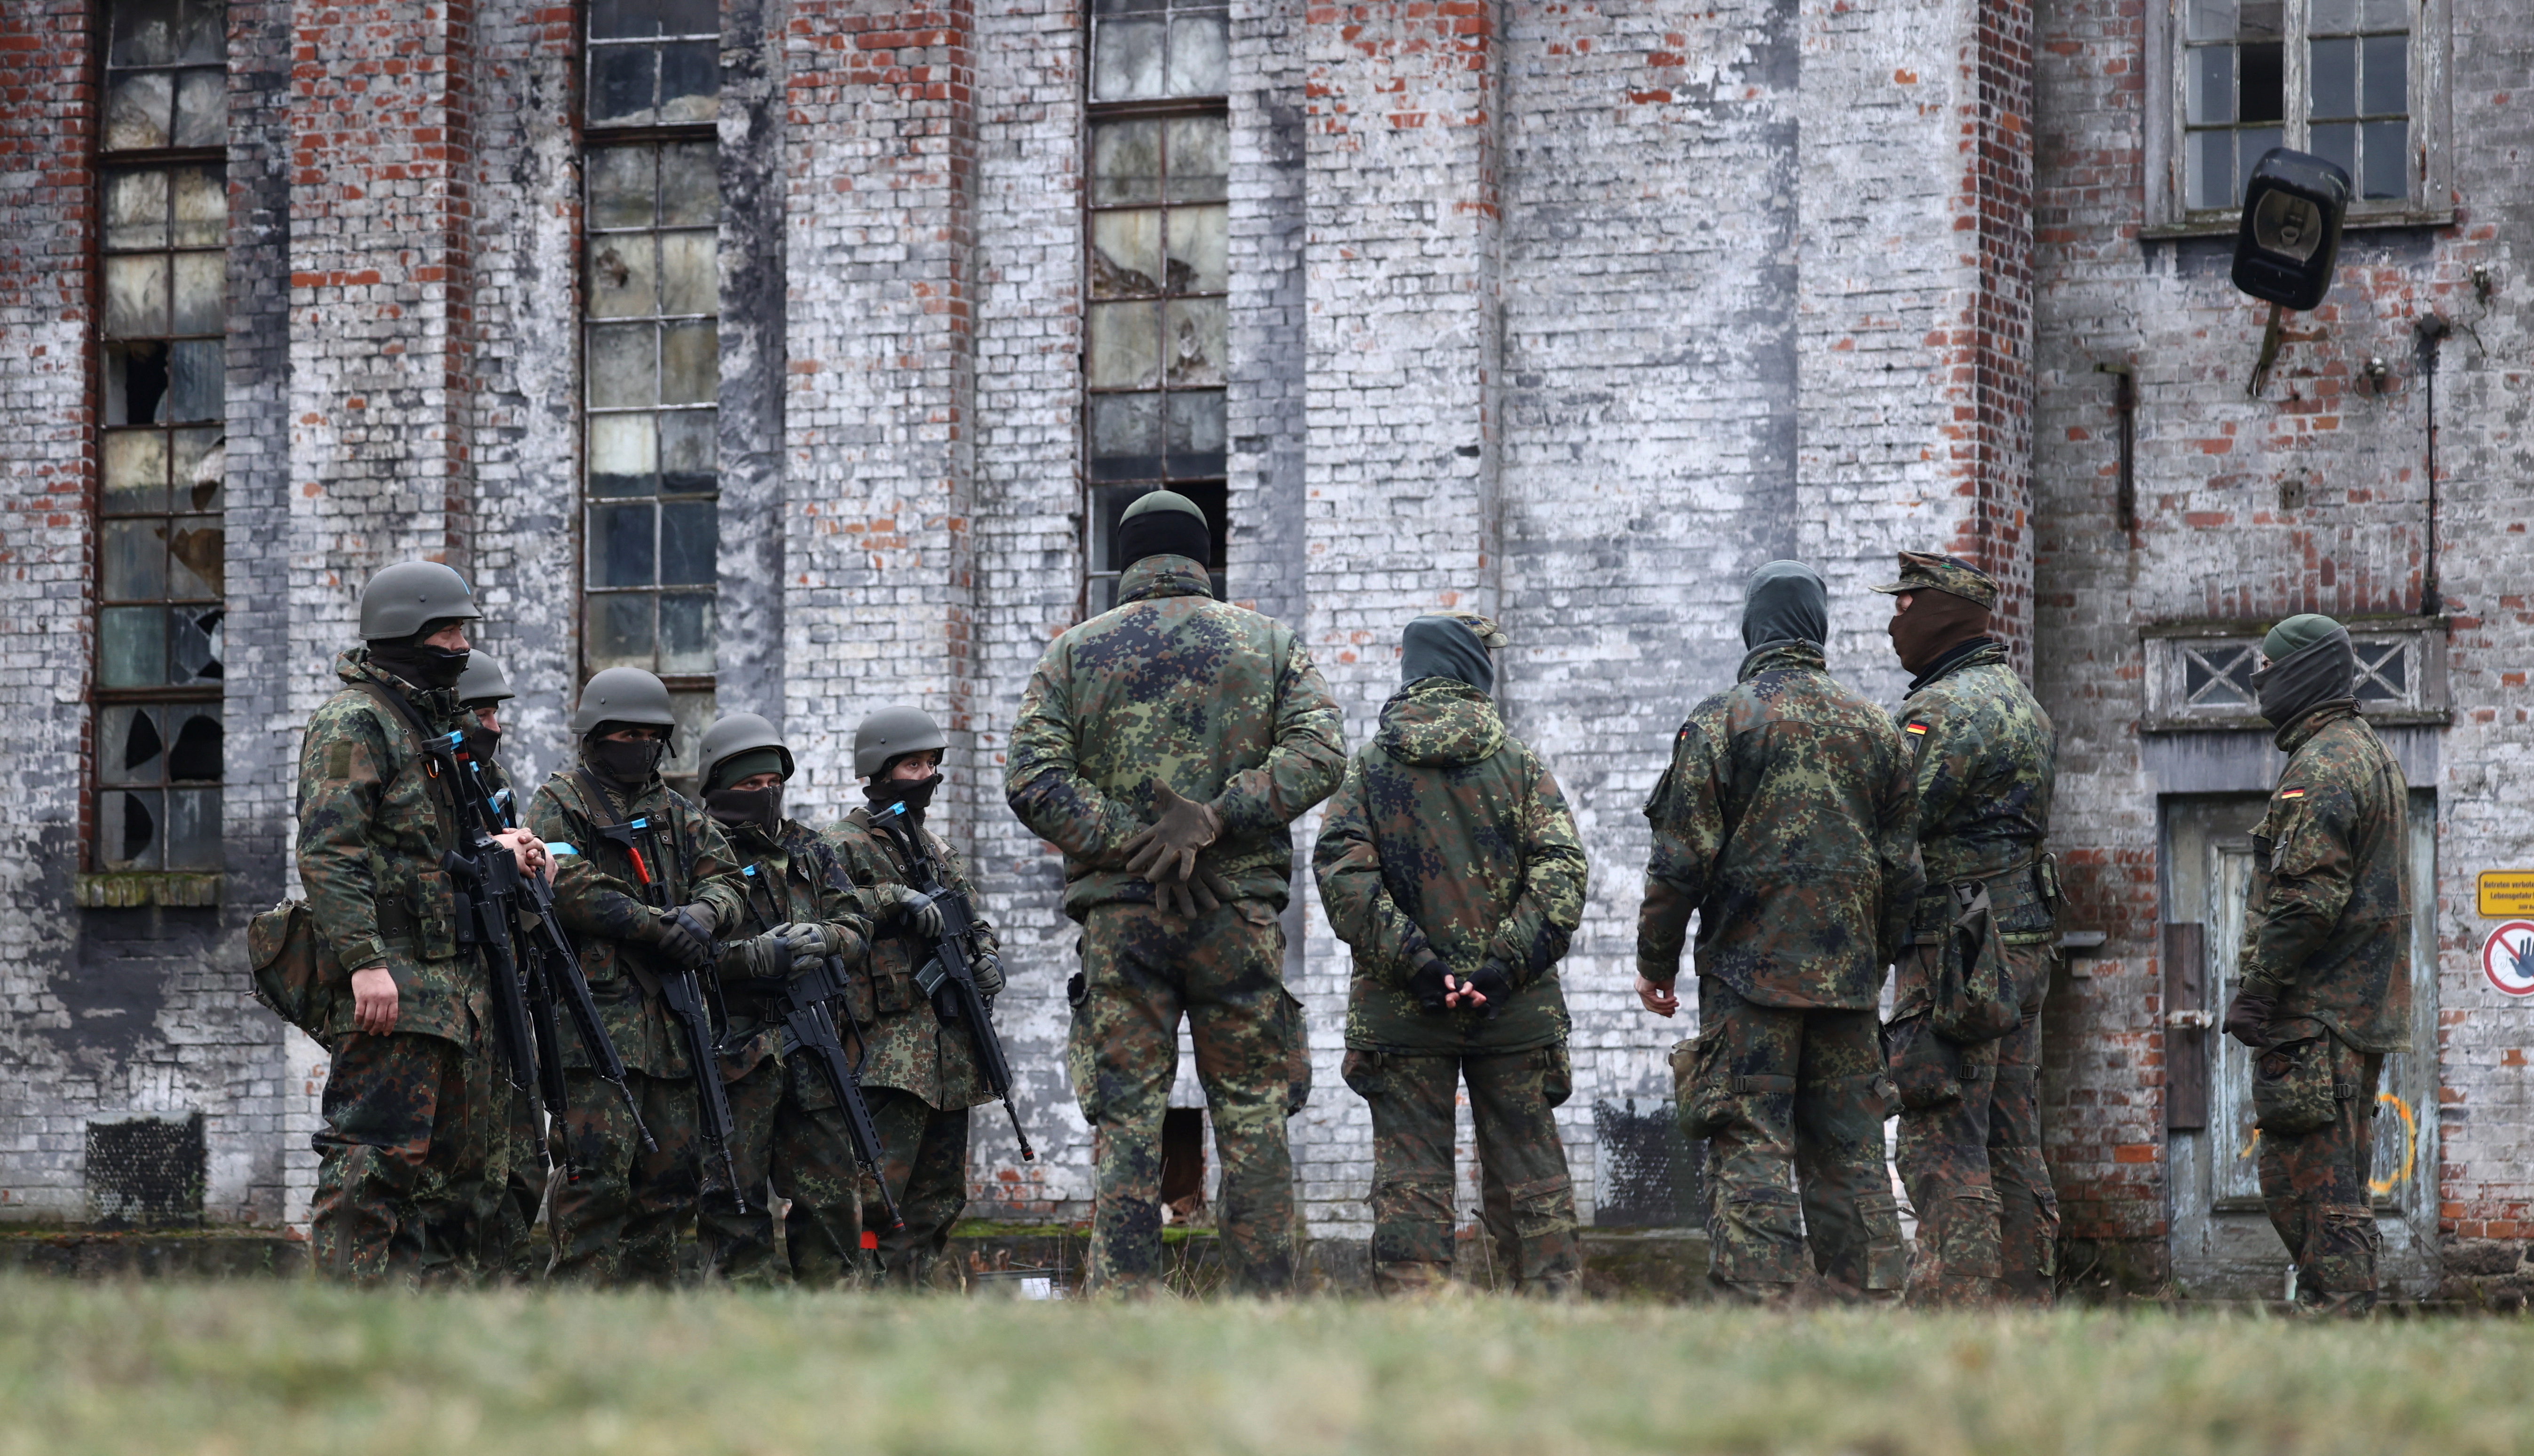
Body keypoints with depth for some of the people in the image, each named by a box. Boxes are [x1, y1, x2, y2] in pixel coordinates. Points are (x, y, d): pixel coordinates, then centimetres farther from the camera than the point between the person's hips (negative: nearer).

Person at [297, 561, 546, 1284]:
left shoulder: (430, 721, 22)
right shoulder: (353, 722, -8)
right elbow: (328, 851, -18)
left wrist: (494, 851, 10)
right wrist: (365, 960, -26)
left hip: (452, 977, 10)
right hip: (391, 982, -10)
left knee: (462, 1158, 12)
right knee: (377, 1156, -12)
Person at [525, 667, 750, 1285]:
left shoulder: (677, 812, 21)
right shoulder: (560, 804, 2)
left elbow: (725, 879, 13)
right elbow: (570, 891, -11)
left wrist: (704, 914, -11)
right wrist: (660, 927, -12)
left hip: (670, 1016, 7)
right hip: (595, 1008, -7)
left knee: (671, 1174, 6)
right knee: (599, 1168, -13)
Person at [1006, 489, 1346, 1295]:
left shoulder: (1075, 653, 8)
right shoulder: (1269, 643, 9)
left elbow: (1033, 780, -4)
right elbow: (1317, 753, -5)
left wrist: (1133, 847, -7)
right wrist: (1210, 819, -11)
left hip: (1119, 917, 0)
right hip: (1242, 917, 0)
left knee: (1125, 1126, 0)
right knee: (1254, 1123, 4)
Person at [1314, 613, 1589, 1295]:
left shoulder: (1370, 765, 4)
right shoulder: (1519, 762, 4)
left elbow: (1343, 873, -9)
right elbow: (1561, 870, -8)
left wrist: (1413, 964, -12)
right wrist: (1506, 967, -12)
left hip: (1402, 1010, 0)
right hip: (1515, 1010, 0)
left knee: (1410, 1180, 3)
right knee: (1530, 1175, 7)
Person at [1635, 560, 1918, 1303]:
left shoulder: (1719, 721, -5)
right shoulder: (1873, 727, 10)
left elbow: (1683, 859, -8)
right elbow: (1902, 867, 13)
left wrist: (1656, 961, 2)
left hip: (1748, 969, -4)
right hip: (1848, 976, 4)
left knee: (1750, 1146, -5)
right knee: (1850, 1147, 9)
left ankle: (1755, 1298, -12)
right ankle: (1871, 1301, 8)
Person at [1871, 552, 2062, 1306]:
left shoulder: (1946, 708, -14)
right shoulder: (2021, 699, 18)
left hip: (1956, 951, -10)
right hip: (2025, 940, 10)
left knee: (1944, 1141, -10)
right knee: (2012, 1141, 11)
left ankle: (1954, 1305, -14)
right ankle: (2025, 1298, 13)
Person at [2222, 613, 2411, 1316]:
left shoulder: (2320, 766, -14)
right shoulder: (2372, 753, 19)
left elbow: (2307, 897, -21)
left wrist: (2255, 992, -17)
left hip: (2317, 1014, -11)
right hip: (2366, 1012, 11)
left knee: (2305, 1180, -10)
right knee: (2339, 1186, 14)